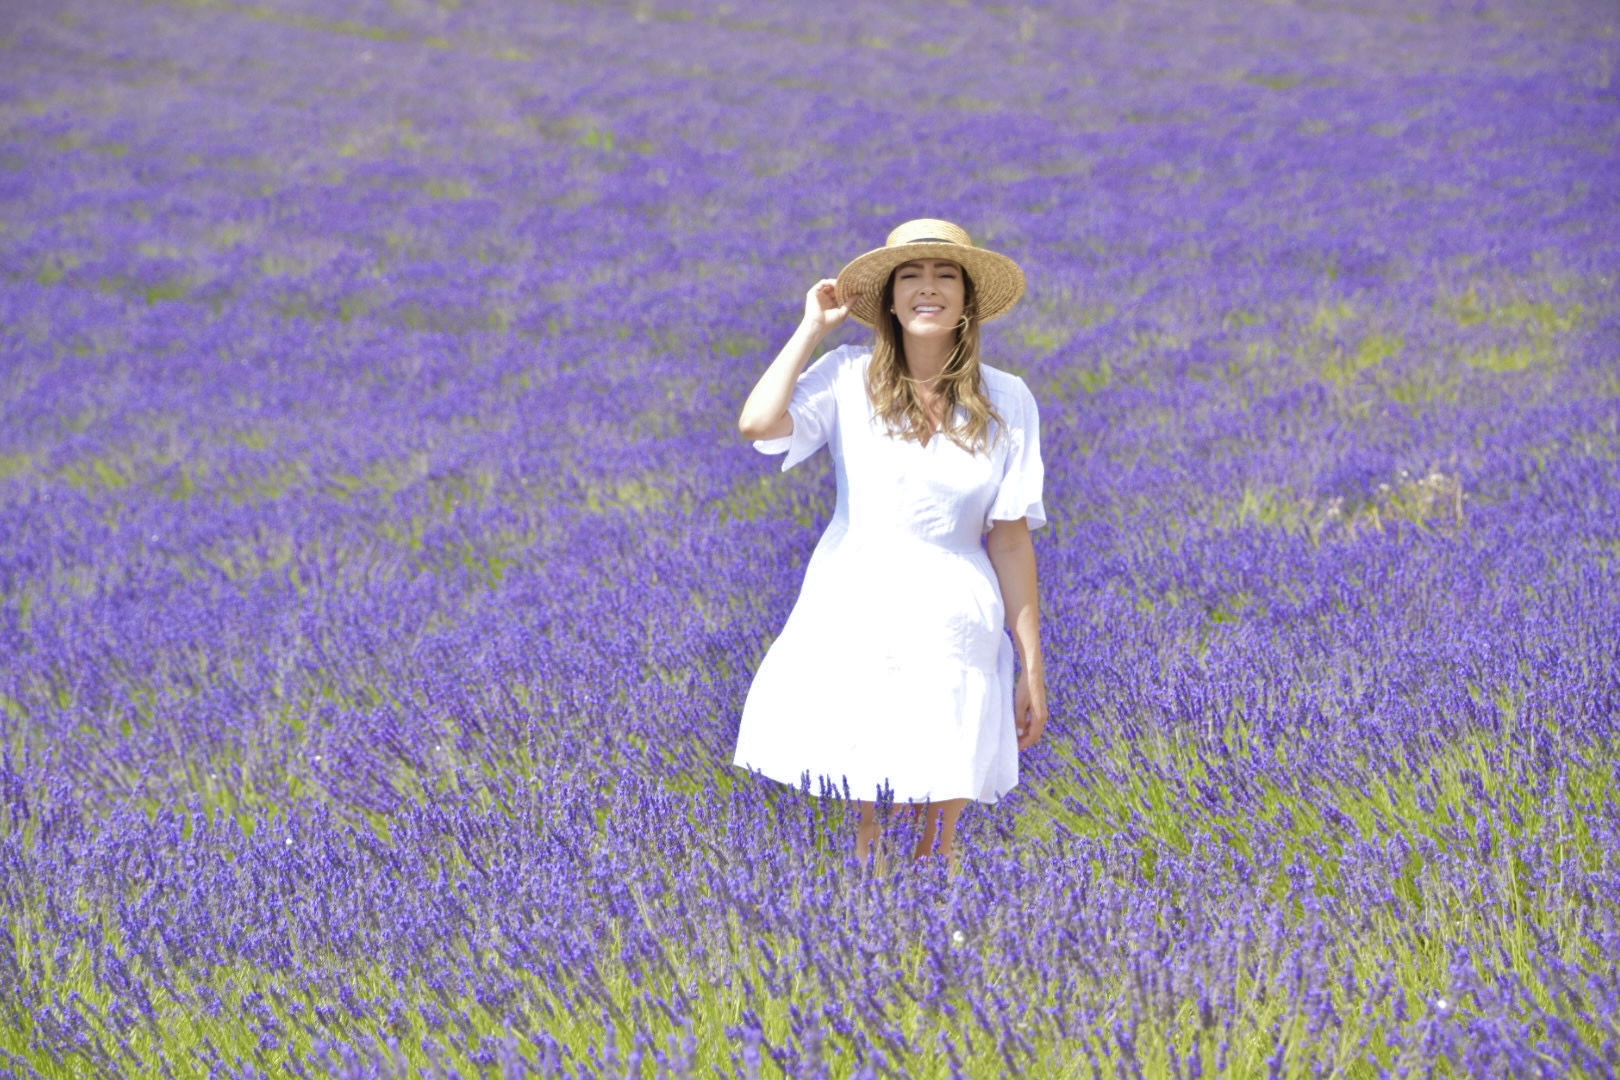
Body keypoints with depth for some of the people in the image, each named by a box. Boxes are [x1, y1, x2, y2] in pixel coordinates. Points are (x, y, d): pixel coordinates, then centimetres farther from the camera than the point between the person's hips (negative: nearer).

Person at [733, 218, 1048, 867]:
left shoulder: (1005, 401, 1)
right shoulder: (848, 378, -1)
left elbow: (1011, 539, 2)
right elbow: (757, 424, -19)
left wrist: (1033, 668, 1)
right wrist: (814, 326, -7)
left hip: (950, 631, 0)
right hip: (848, 619, 0)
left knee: (939, 835, 4)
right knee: (866, 816, 4)